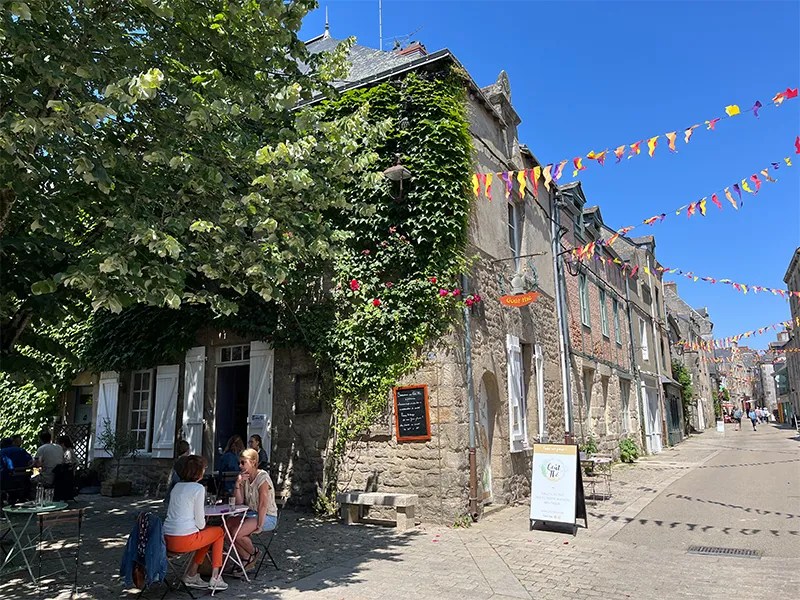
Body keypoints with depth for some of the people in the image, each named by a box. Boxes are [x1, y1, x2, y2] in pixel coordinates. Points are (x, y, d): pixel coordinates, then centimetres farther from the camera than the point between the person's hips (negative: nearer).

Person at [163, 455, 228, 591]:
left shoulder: (177, 486, 13)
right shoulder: (198, 488, -11)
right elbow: (200, 522, -10)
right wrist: (202, 526, 12)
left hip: (167, 539, 8)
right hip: (184, 540, -8)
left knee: (205, 534, 28)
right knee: (219, 531, 16)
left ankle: (191, 574, 22)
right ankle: (215, 578, 16)